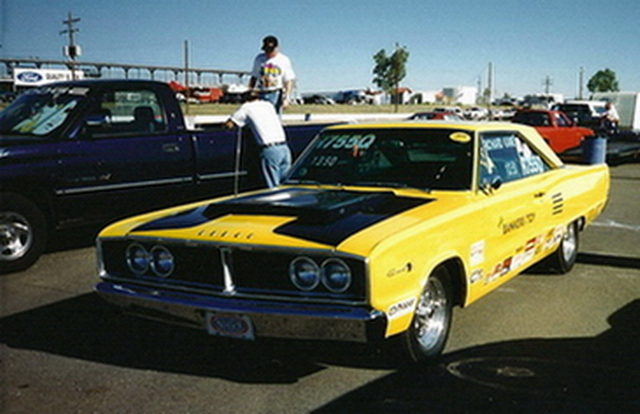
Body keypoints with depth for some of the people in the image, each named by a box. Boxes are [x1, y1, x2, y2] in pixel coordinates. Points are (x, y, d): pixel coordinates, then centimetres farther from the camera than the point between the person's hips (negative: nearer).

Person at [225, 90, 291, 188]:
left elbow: (229, 125, 9)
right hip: (284, 147, 5)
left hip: (269, 150, -5)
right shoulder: (269, 105, 23)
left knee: (273, 187, -2)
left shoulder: (246, 107, 10)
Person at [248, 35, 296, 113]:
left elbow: (289, 81, -2)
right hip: (261, 94, 3)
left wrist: (286, 98, -11)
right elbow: (254, 77, 15)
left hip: (276, 95, -3)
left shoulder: (284, 60, 0)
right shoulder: (259, 59, 10)